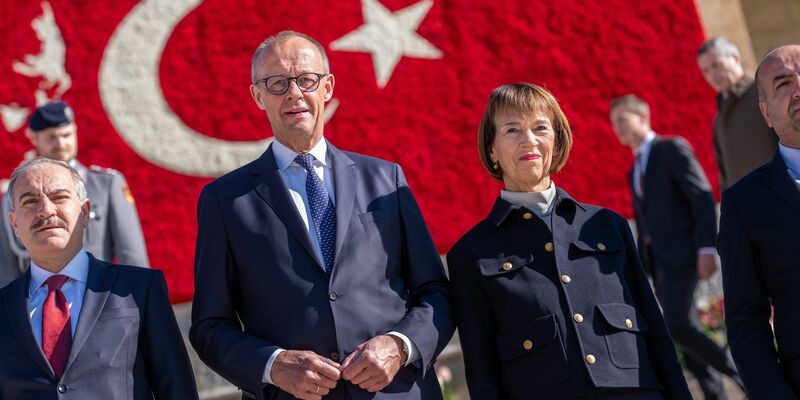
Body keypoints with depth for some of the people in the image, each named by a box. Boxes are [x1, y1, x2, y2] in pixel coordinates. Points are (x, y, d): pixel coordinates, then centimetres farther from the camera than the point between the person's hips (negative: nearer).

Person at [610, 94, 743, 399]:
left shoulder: (673, 148, -2)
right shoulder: (635, 171, 22)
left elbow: (703, 196, -11)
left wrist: (707, 248, -19)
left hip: (681, 251, -8)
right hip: (656, 257, 8)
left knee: (678, 326, -19)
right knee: (683, 330, 1)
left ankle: (742, 374, -5)